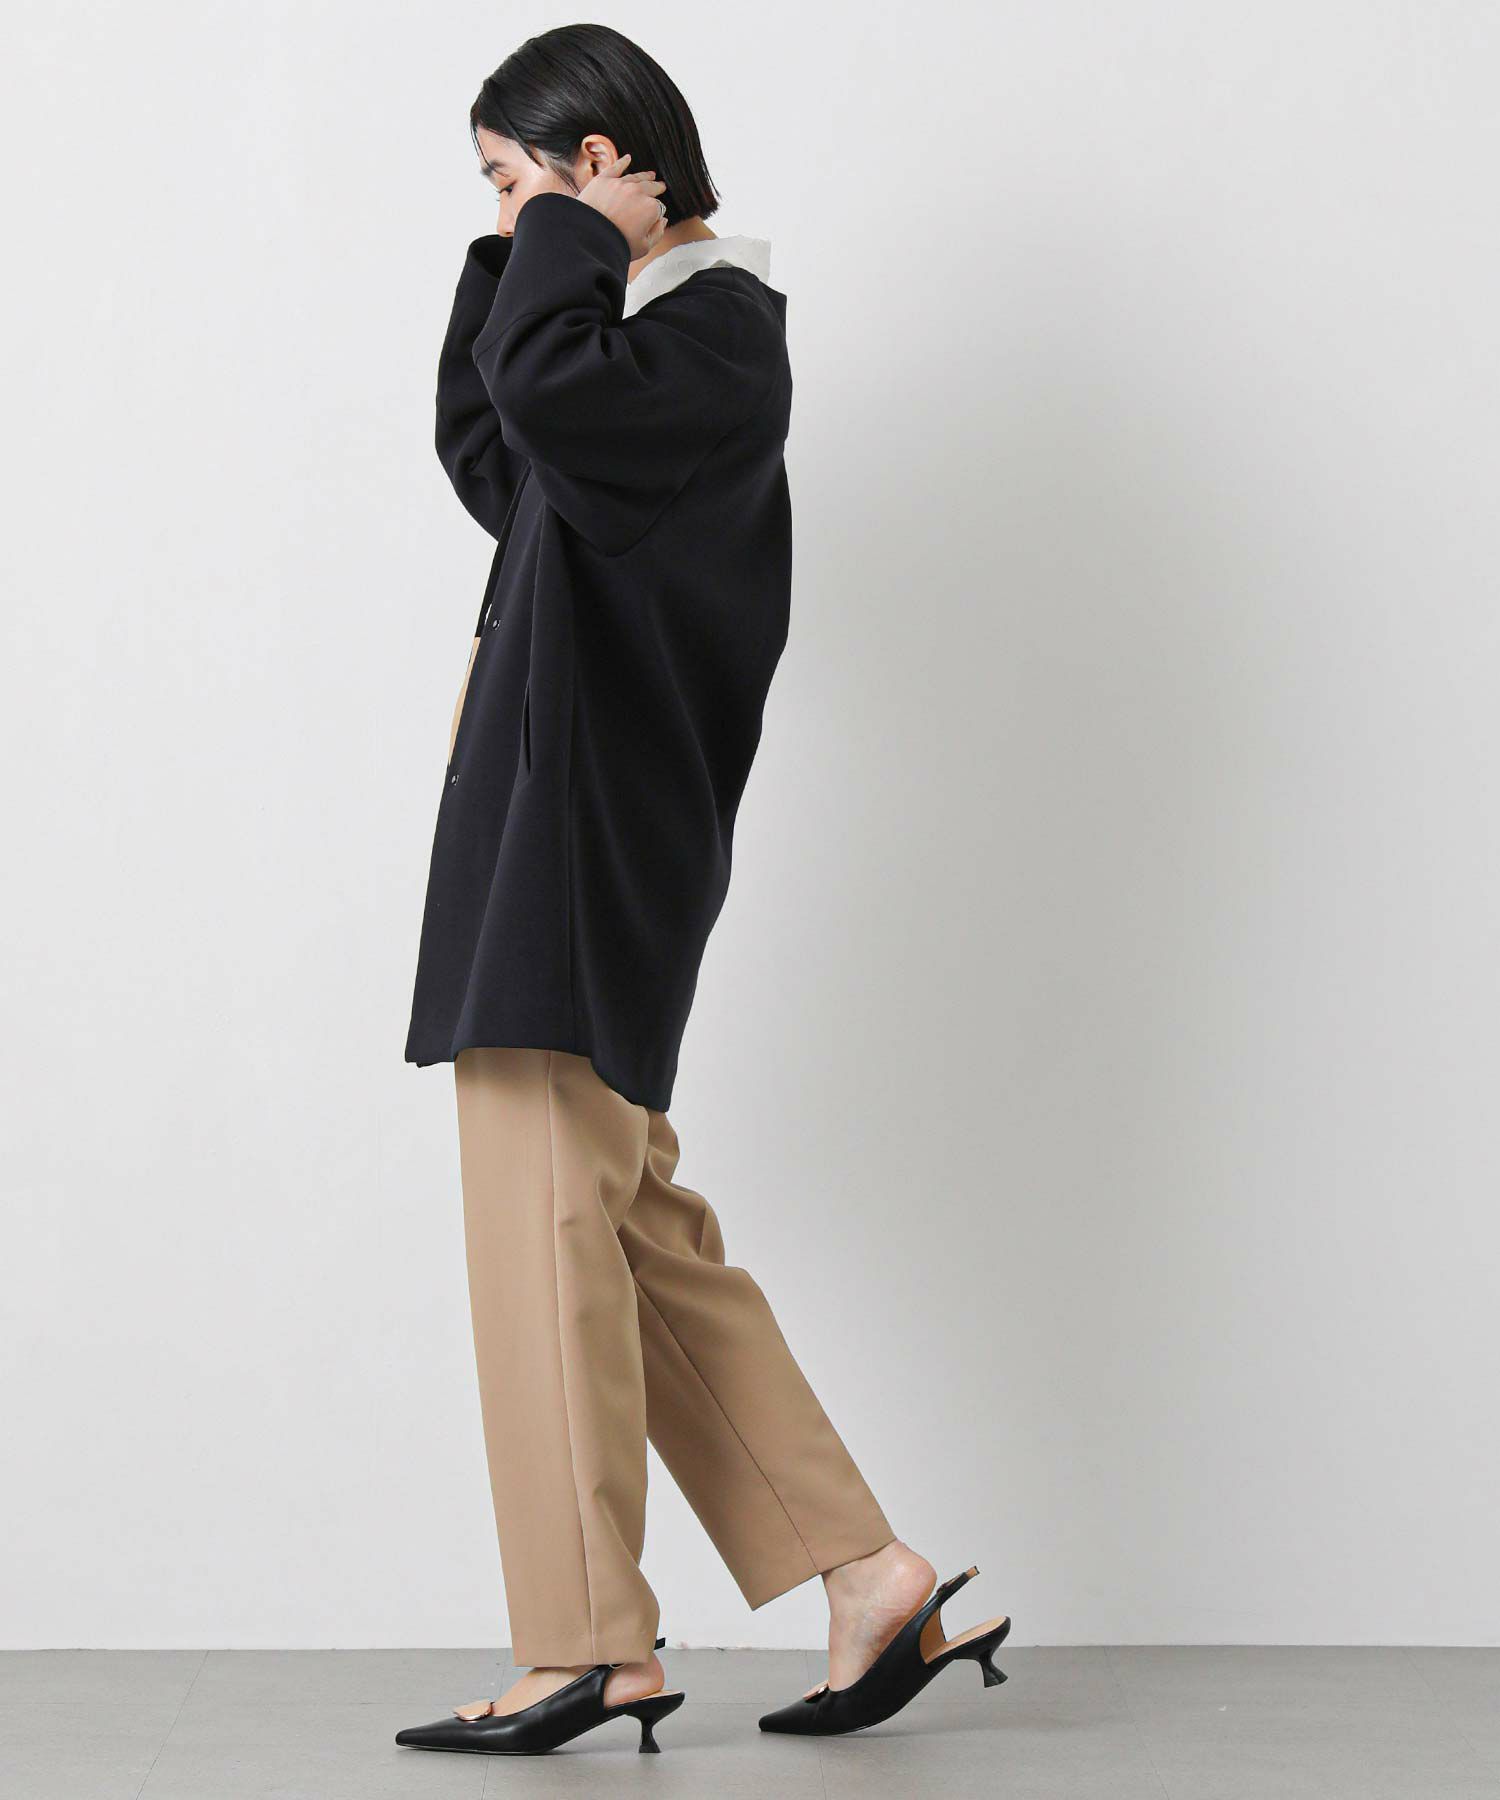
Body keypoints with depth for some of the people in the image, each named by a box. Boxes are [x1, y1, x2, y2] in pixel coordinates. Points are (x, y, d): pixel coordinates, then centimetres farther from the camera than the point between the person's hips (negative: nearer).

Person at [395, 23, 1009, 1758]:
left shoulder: (716, 328, -10)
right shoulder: (644, 323, 19)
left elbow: (547, 392, -28)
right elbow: (485, 461, 29)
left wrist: (571, 236, -9)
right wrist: (515, 252, 19)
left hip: (588, 811, -10)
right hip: (558, 813, 10)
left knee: (545, 1207, -8)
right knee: (628, 1221, 10)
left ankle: (593, 1643, -1)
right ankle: (871, 1581, 13)